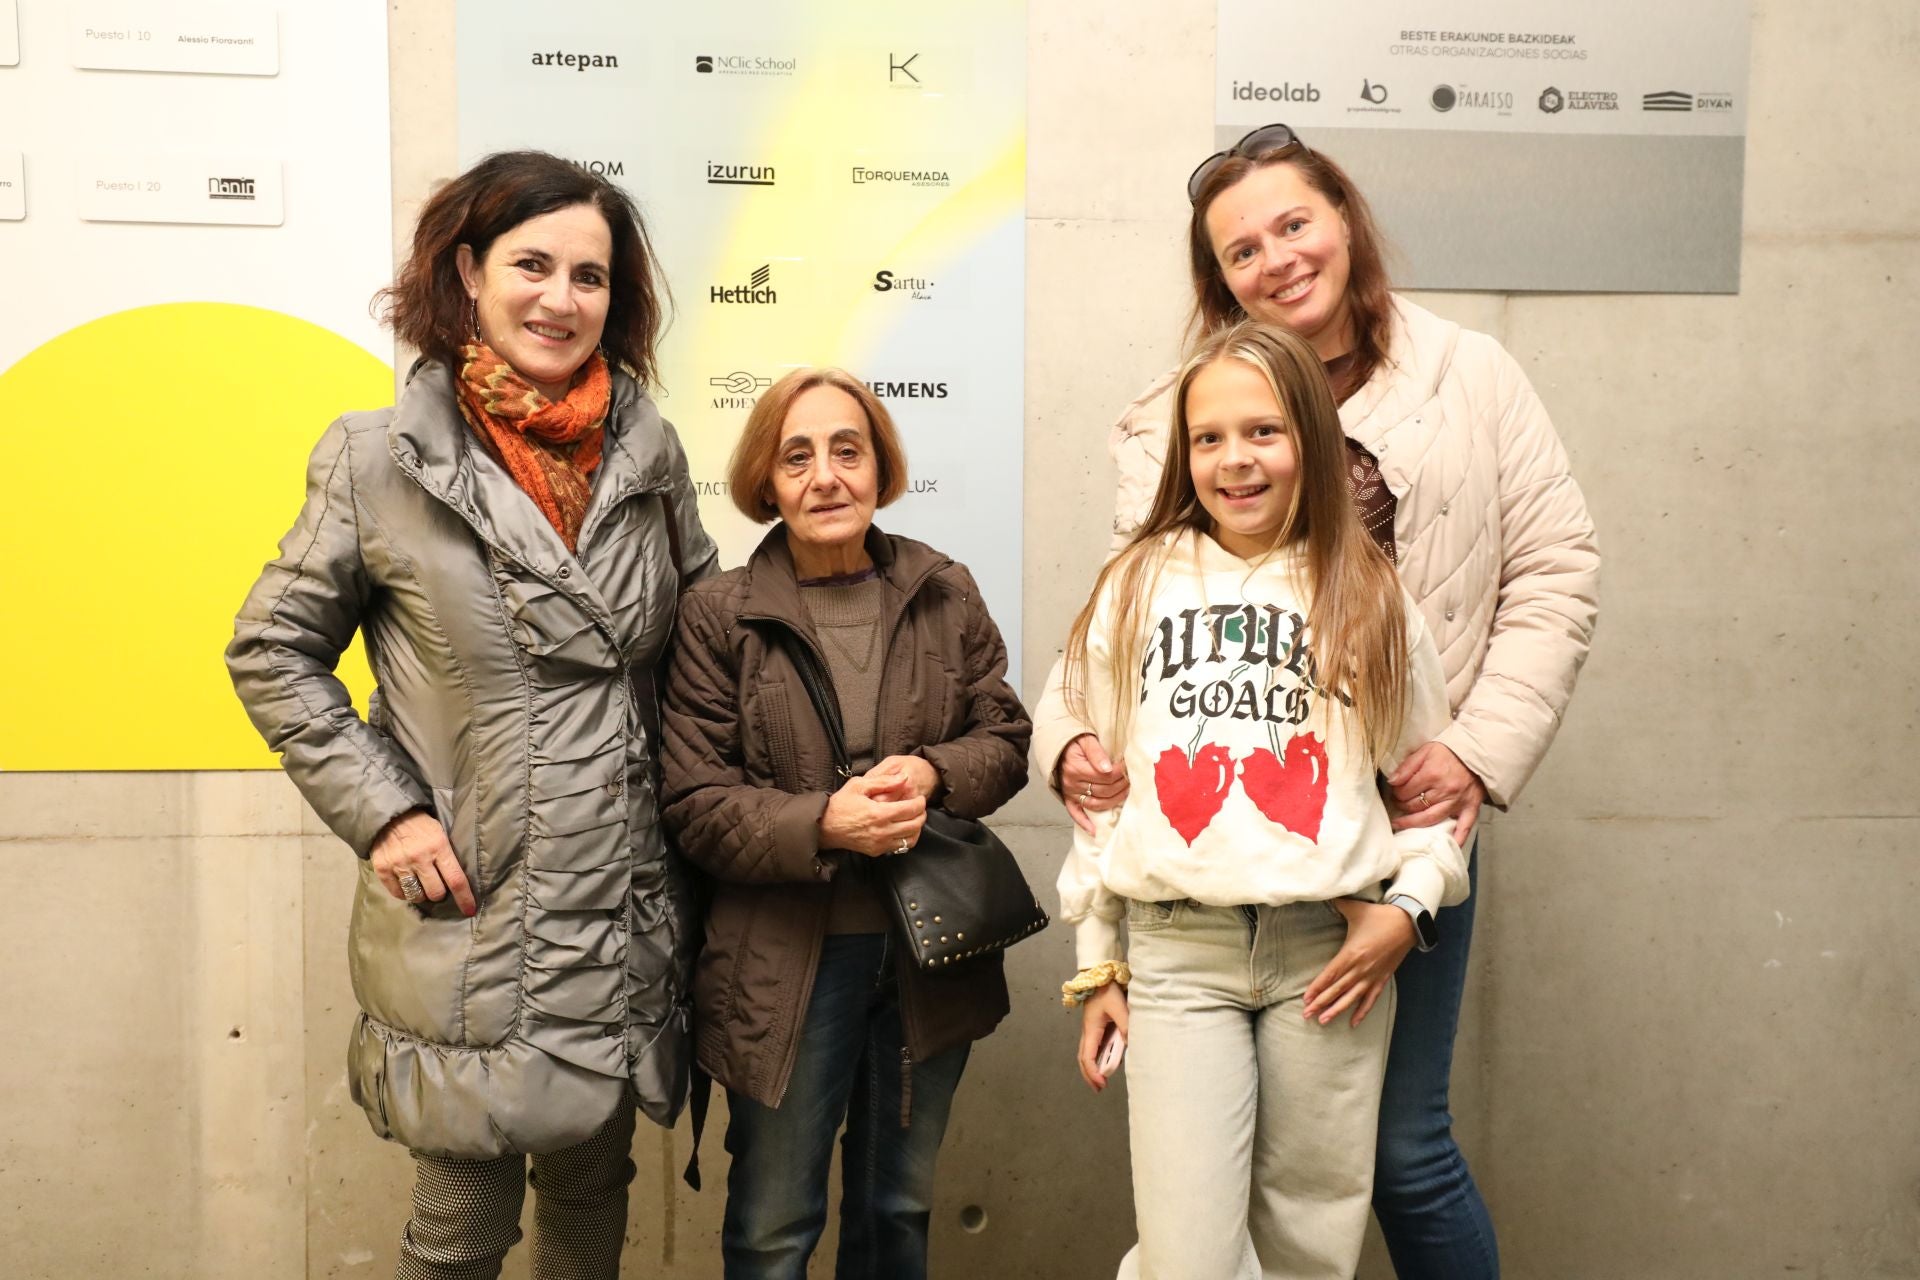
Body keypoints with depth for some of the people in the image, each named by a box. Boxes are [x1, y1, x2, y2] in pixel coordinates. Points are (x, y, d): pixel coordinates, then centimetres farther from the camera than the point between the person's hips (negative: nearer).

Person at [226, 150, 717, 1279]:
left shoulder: (647, 451, 3)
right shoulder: (381, 461, -7)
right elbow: (273, 653, 1)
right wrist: (385, 811, -8)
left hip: (629, 917, 4)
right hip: (470, 919, -3)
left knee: (593, 1188, 20)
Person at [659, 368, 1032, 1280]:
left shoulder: (946, 594, 1)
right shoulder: (717, 615, -9)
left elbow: (1005, 739, 4)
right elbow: (696, 805, -10)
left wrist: (932, 774, -17)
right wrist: (823, 823, -25)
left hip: (928, 952, 3)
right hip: (785, 964, -3)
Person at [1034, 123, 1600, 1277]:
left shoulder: (1470, 377, 6)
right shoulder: (1182, 415, 6)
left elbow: (1555, 573, 4)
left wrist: (1483, 751, -6)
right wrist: (1072, 734, -13)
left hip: (1404, 816, -1)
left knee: (1402, 1145, 7)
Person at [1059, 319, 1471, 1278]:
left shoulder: (1370, 598, 7)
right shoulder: (1136, 588, 6)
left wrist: (1407, 907, -4)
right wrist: (1096, 965, 9)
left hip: (1330, 947, 1)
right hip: (1176, 948, 0)